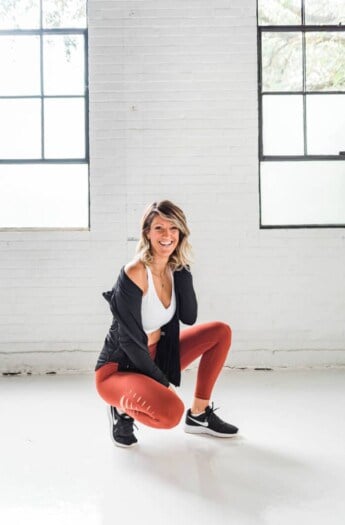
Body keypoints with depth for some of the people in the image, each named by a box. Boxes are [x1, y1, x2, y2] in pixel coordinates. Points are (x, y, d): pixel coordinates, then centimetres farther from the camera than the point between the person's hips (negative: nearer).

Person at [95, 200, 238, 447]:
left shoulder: (174, 269, 0)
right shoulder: (134, 273, -24)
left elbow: (189, 317, -5)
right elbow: (130, 339, -22)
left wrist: (183, 270, -11)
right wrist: (162, 381, -14)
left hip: (155, 358, 8)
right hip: (118, 369, -8)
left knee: (221, 332, 2)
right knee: (170, 411, -35)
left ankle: (199, 415, 9)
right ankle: (123, 409, 0)